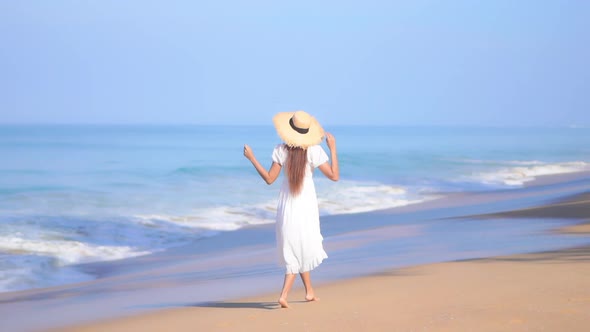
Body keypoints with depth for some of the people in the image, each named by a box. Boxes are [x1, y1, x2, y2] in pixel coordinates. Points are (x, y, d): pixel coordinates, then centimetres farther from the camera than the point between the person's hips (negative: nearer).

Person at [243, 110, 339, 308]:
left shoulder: (281, 150, -8)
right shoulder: (313, 151, -13)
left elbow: (269, 179, -4)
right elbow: (334, 176, -12)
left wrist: (251, 158, 3)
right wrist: (333, 148, -6)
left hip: (286, 206, 3)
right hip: (306, 205, -3)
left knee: (295, 249, 19)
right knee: (302, 249, 6)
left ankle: (309, 291, 29)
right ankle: (284, 295, -8)